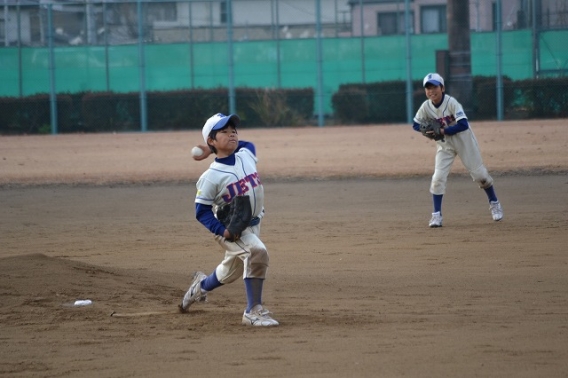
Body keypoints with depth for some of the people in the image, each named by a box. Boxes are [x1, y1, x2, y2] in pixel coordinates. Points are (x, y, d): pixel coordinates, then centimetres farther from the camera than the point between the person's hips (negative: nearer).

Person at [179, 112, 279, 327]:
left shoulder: (247, 155, -4)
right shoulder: (210, 177, -19)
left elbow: (246, 144, 22)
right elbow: (202, 211, -14)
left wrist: (212, 150, 13)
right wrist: (222, 231, -29)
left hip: (253, 225, 7)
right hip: (229, 229, -7)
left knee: (230, 272, 23)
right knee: (257, 252, -33)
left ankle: (201, 285, 57)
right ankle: (253, 311, -26)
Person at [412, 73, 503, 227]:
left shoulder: (451, 102, -25)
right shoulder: (426, 107, -12)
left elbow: (463, 125, -30)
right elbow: (416, 124, 1)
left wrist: (443, 131, -31)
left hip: (463, 141, -3)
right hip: (445, 145, 3)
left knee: (479, 174, 5)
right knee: (438, 178, -10)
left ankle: (494, 203, 27)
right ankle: (436, 215, -2)